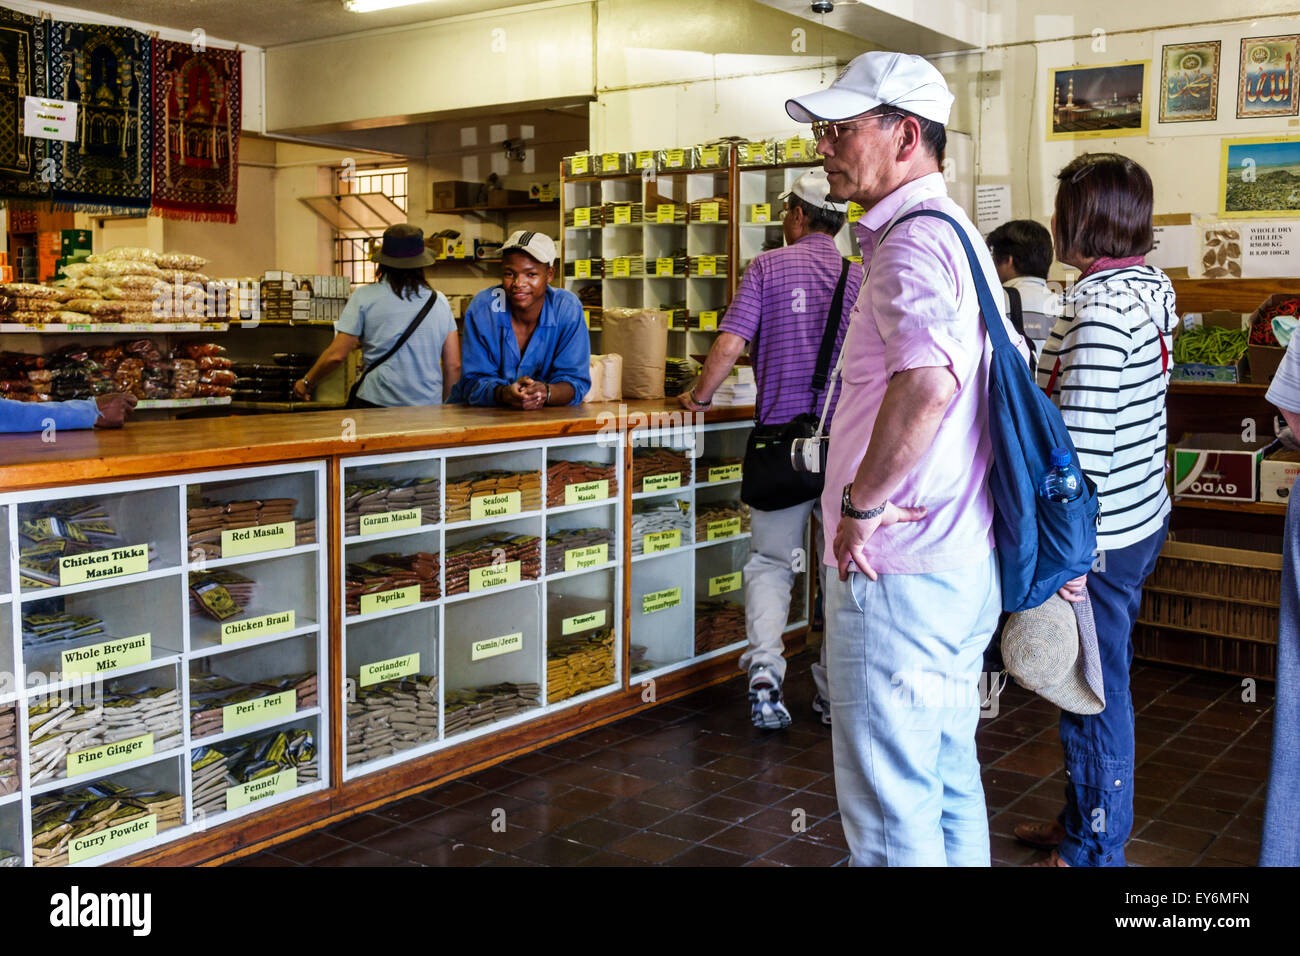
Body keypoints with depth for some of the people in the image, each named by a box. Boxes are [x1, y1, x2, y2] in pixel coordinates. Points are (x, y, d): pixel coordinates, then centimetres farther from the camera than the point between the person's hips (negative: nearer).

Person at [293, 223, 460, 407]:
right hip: (429, 406, 2)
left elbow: (336, 355, -2)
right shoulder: (439, 301, 6)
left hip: (377, 405, -2)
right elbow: (454, 365, 6)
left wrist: (306, 382, 15)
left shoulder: (364, 297, -1)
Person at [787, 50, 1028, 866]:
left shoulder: (912, 240, -18)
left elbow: (928, 380, -36)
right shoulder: (957, 233, 16)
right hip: (964, 564, 10)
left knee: (891, 813, 2)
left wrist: (862, 502, -24)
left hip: (898, 575, -10)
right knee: (949, 783, 22)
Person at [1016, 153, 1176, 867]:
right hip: (1142, 516, 10)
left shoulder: (1097, 306, -21)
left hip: (1099, 532, -10)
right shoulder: (1152, 286, 9)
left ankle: (1094, 851, 18)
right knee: (1098, 685, 20)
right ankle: (1084, 823, 36)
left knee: (1094, 691, 3)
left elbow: (1085, 437, -25)